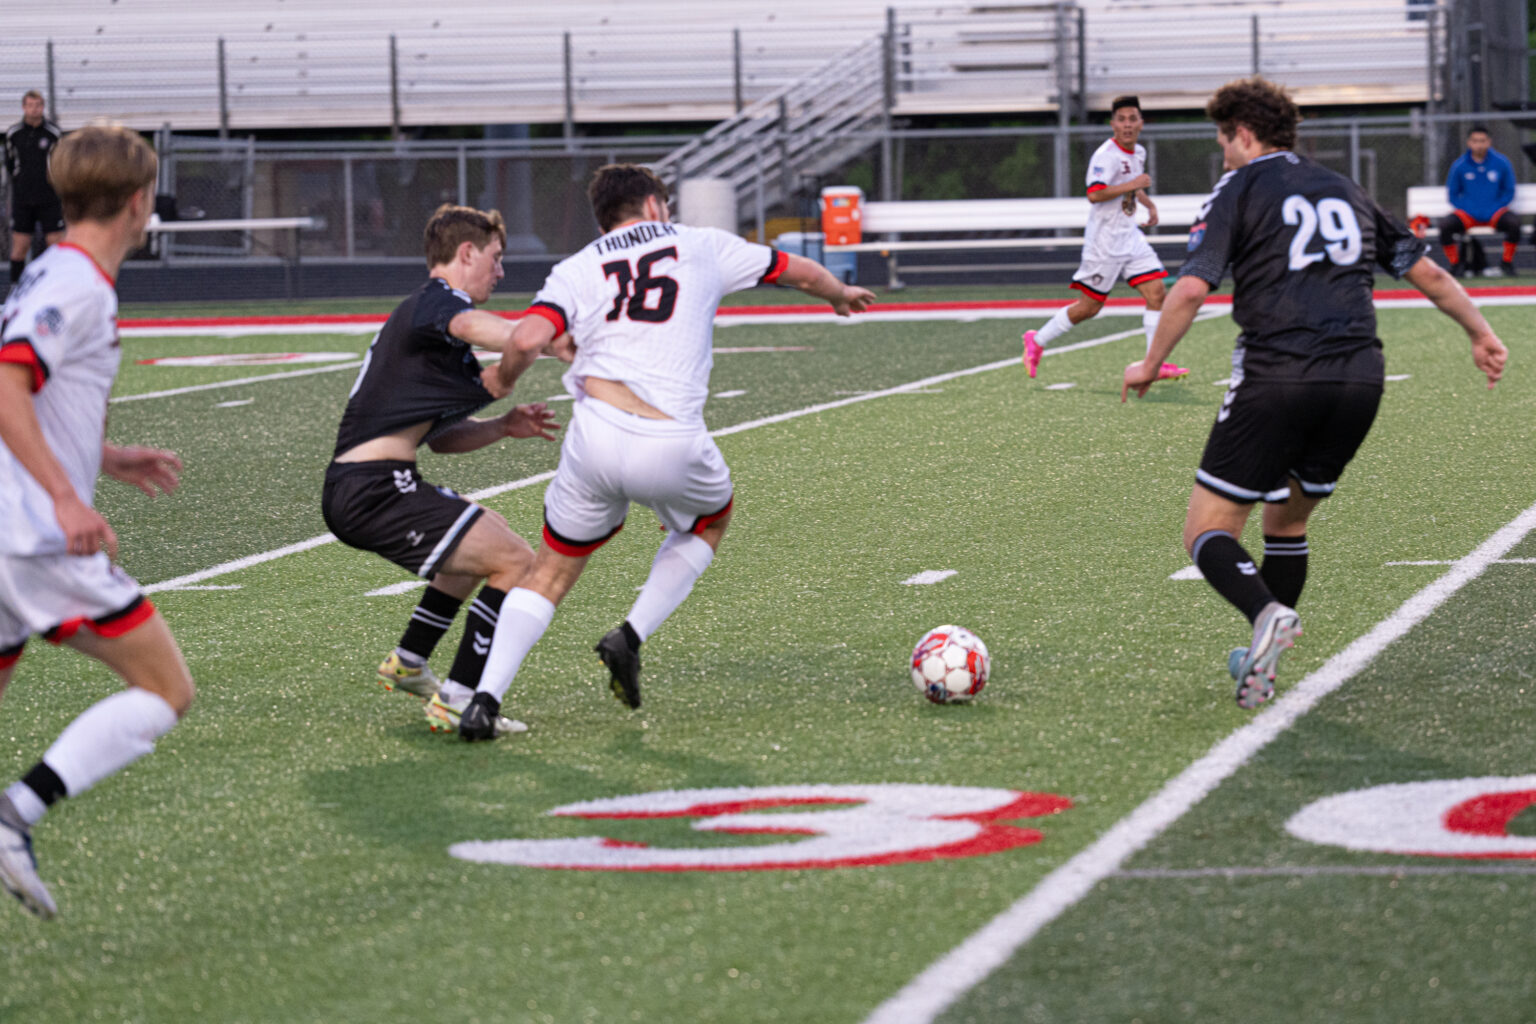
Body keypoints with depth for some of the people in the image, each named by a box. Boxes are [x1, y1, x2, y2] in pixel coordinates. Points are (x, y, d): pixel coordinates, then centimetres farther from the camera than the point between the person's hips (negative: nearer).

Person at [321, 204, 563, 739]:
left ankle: (407, 663, 37)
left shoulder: (421, 312, 25)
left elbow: (440, 435, 25)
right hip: (374, 489, -11)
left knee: (485, 532, 34)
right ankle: (455, 701, -12)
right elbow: (483, 330, -34)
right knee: (515, 560, -14)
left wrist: (503, 425, 10)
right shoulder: (438, 300, -7)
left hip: (355, 488, 11)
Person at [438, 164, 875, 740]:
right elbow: (799, 271, 32)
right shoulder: (702, 247, 17)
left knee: (551, 573, 17)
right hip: (673, 448, -1)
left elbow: (527, 339, -5)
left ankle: (485, 699, -1)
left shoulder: (576, 270, 14)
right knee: (710, 521, 32)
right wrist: (842, 296, 53)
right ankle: (632, 636, 15)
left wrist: (503, 385, 16)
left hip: (597, 434, 1)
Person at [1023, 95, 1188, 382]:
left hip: (1130, 236, 8)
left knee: (1156, 292, -5)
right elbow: (1094, 194, -30)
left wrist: (1148, 203, 16)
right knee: (1089, 307, -1)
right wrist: (1133, 185, -27)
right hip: (1105, 240, -8)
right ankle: (1037, 341, 17)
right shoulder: (1106, 155, -17)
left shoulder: (1139, 153, 11)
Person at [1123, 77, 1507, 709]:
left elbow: (1192, 289, -6)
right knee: (1287, 521, 25)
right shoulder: (1344, 192, 21)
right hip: (1359, 379, 6)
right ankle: (1261, 664, 23)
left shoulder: (1241, 191, 5)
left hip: (1276, 378, -6)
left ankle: (1268, 613, -29)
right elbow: (1427, 272, 24)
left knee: (1207, 533, -1)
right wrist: (1481, 334, 35)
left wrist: (1150, 365, 5)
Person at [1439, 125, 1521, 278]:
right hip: (1468, 215, 0)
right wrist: (1468, 211, -7)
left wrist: (1493, 210, -7)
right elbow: (1452, 195, 8)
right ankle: (1455, 264, -11)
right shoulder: (1459, 166, -1)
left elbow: (1509, 192, 8)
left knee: (1513, 222, -32)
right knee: (1445, 224, -29)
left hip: (1495, 212, 0)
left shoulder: (1502, 163, 0)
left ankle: (1507, 263, -10)